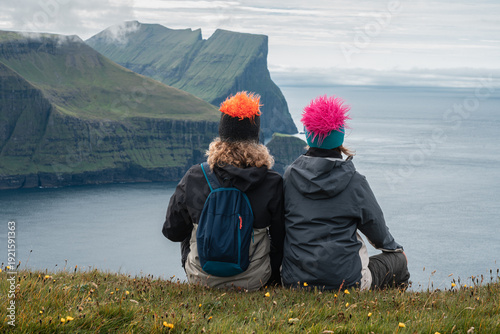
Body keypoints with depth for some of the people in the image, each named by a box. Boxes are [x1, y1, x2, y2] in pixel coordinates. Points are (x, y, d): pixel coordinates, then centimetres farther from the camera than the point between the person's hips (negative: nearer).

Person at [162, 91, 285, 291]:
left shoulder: (194, 178, -14)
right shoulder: (272, 183, -17)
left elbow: (172, 232, -2)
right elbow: (281, 238, -6)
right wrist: (275, 280, 12)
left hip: (200, 280, 1)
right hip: (252, 281, -1)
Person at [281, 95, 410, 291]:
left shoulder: (289, 176, -2)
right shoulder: (354, 181, -9)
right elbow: (375, 224, 5)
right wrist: (394, 248, 27)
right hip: (344, 281, -3)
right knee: (399, 260, 21)